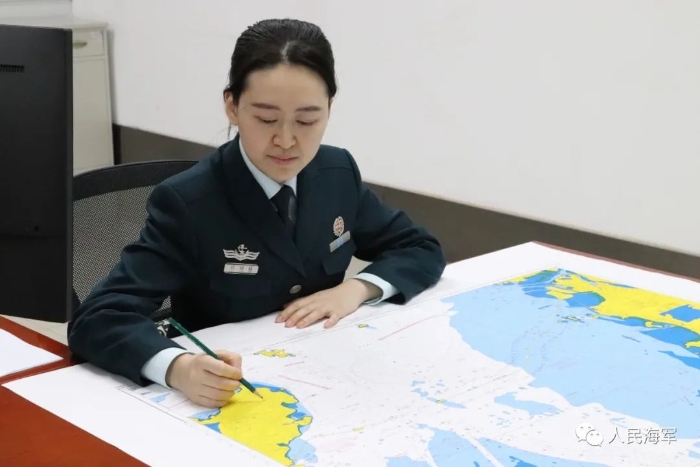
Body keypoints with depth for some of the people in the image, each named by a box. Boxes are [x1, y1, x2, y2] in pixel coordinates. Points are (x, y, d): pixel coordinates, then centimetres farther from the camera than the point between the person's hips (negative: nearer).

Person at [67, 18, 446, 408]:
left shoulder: (339, 174, -1)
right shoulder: (186, 202, -16)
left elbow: (422, 250, 9)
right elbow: (98, 320, -23)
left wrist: (356, 289, -10)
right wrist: (179, 367, -42)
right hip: (226, 400, -3)